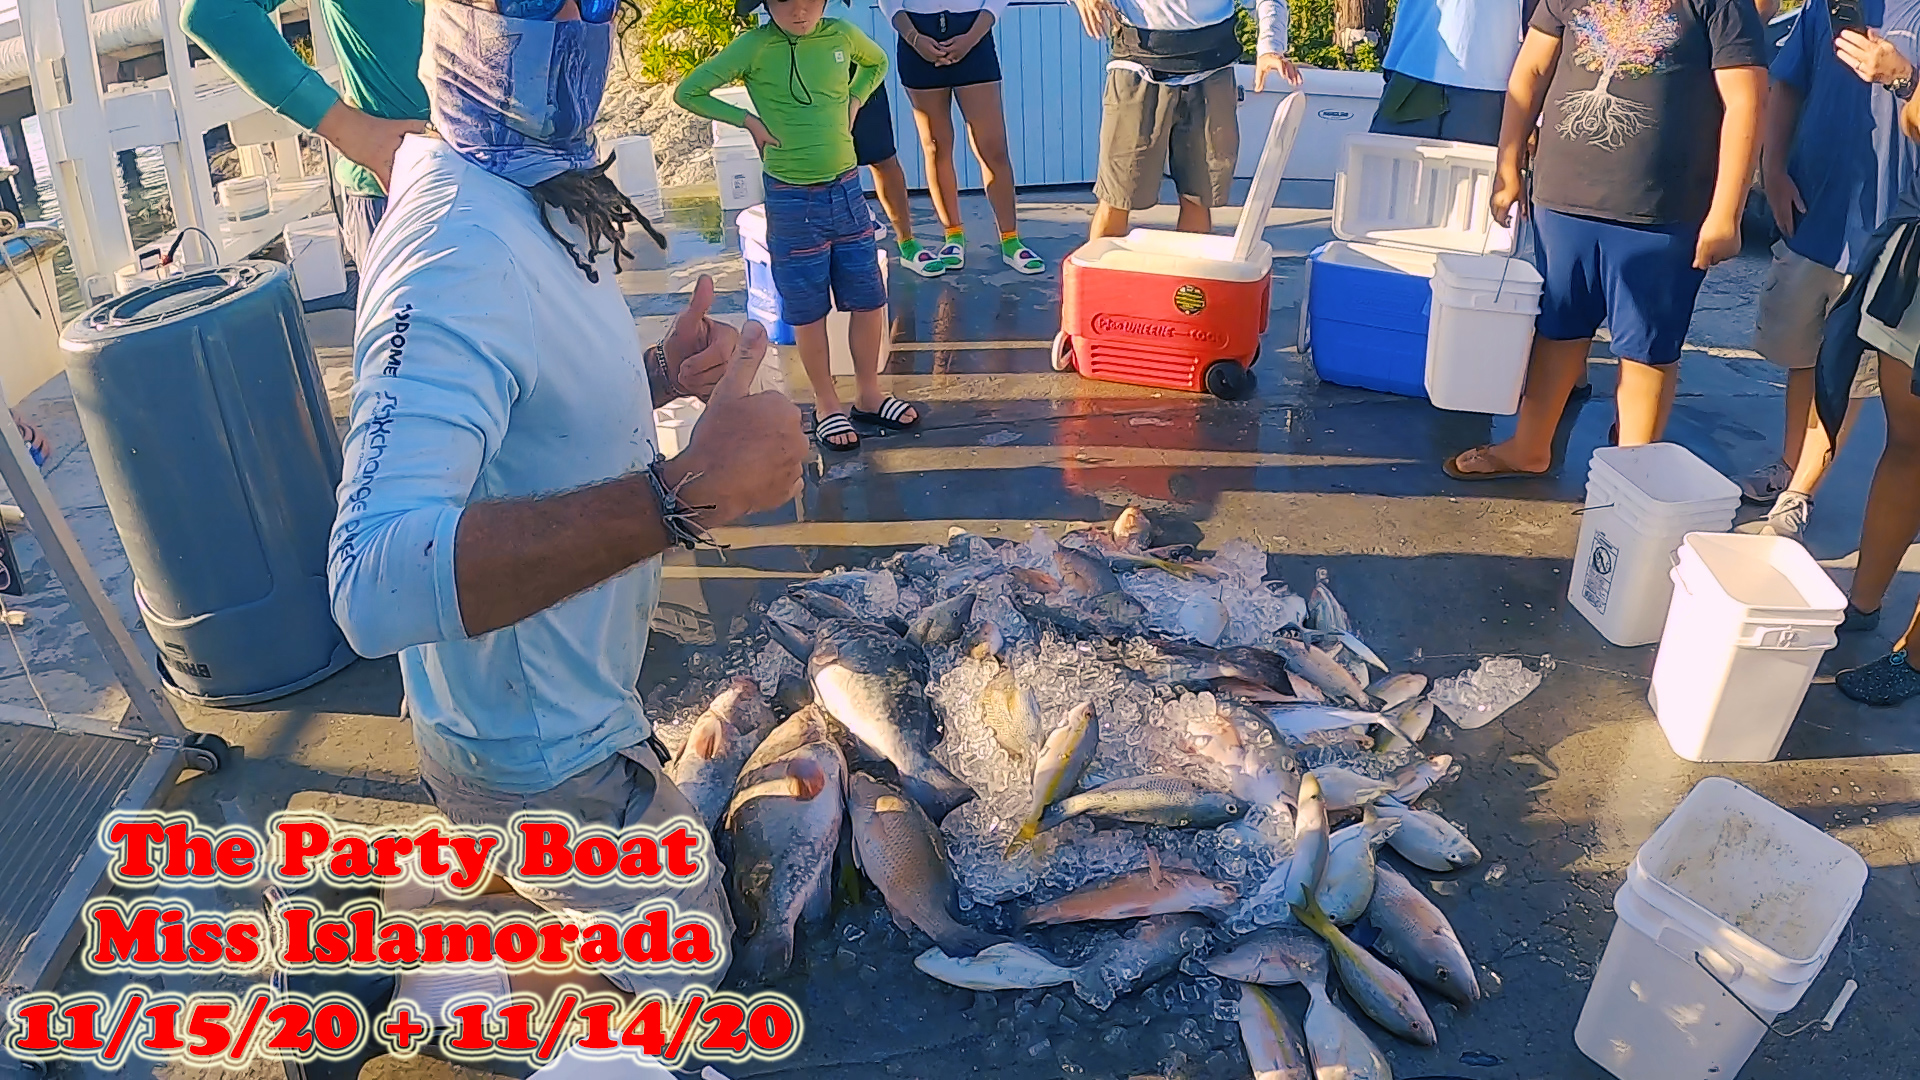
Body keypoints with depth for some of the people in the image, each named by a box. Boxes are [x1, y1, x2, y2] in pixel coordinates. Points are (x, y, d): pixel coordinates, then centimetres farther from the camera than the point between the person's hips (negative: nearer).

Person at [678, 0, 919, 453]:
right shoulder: (755, 46, -11)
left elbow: (877, 63, 21)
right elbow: (688, 92, -7)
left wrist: (852, 105, 7)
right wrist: (750, 121, -9)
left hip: (847, 189, 4)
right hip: (792, 199, -3)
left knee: (869, 299, 9)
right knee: (809, 309, 7)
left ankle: (868, 395, 26)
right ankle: (827, 404, 22)